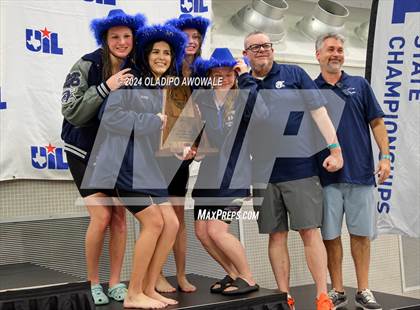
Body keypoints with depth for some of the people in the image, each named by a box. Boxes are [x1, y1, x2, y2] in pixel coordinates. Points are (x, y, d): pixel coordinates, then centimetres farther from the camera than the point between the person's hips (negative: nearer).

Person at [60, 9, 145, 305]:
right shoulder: (87, 66, -18)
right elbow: (72, 112, -23)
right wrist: (106, 87, -32)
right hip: (85, 151, -4)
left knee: (119, 215, 1)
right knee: (101, 216, -10)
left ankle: (115, 282, 13)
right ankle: (94, 282, 9)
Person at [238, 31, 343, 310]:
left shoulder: (294, 74, 4)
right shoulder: (241, 85, 9)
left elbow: (319, 111, 0)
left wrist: (335, 149, -7)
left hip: (301, 169, -2)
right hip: (264, 174, 2)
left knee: (310, 231, -2)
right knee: (276, 235, 7)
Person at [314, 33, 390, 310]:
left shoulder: (360, 85, 8)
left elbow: (377, 123, 7)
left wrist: (385, 156, -3)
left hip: (361, 172, 0)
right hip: (327, 175, 0)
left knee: (361, 234, 5)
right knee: (331, 235, 4)